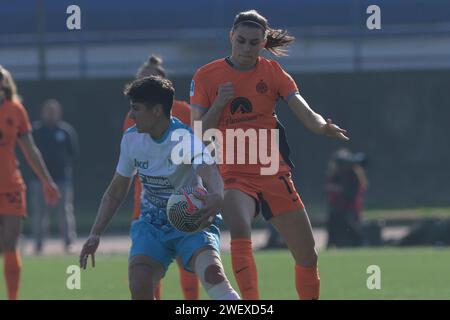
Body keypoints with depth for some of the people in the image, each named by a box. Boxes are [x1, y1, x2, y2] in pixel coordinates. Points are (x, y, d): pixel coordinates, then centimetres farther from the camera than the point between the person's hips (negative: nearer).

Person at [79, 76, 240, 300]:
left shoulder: (186, 139, -20)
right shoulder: (131, 139, -2)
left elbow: (210, 172, -42)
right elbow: (115, 193, 11)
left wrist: (216, 197, -65)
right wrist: (95, 235, 5)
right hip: (151, 224, 4)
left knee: (212, 272, -33)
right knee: (139, 286, -19)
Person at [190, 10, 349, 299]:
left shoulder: (272, 72, 3)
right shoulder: (206, 77, -1)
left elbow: (305, 113, -9)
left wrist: (323, 126, -30)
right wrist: (218, 104, -18)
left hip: (274, 173, 3)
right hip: (234, 175, -3)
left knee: (308, 256, 5)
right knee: (240, 232, -31)